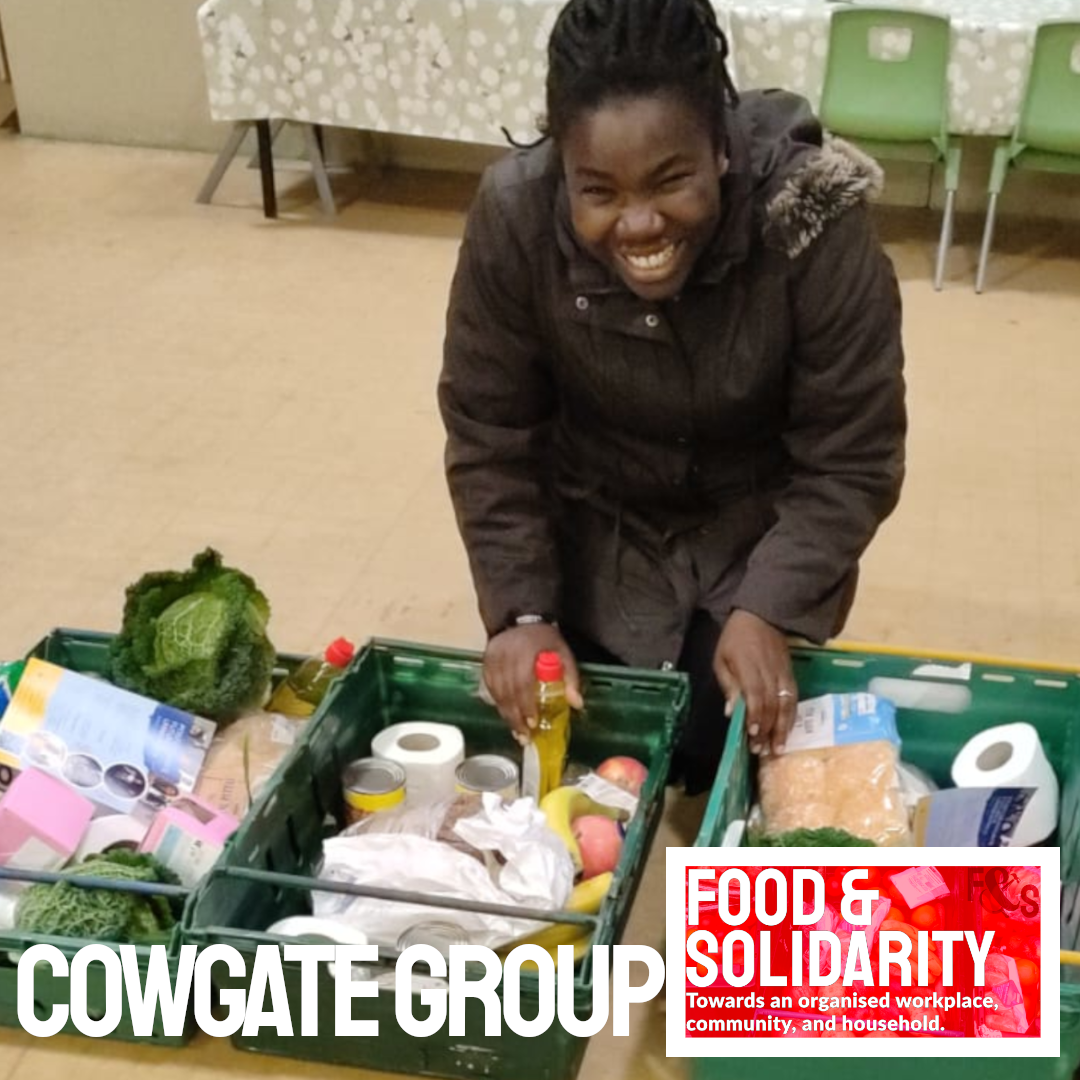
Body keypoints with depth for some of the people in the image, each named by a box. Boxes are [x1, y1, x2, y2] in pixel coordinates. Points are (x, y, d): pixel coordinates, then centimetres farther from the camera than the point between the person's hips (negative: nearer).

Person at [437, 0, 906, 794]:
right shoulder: (514, 216, -26)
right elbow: (489, 438, -13)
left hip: (759, 528, -1)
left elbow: (852, 461, -20)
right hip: (594, 529, 2)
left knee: (728, 745, -9)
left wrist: (769, 610, -30)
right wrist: (521, 610, -20)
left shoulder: (814, 221, -30)